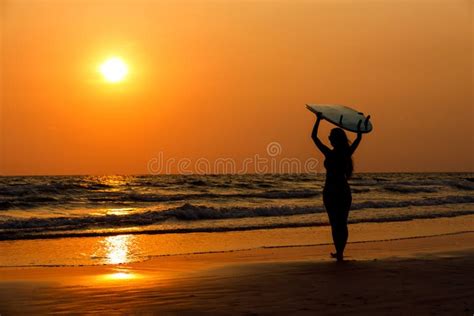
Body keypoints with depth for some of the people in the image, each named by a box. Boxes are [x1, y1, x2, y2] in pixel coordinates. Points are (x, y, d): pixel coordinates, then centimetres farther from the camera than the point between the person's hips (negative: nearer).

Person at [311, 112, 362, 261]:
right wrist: (360, 124, 17)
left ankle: (339, 252, -3)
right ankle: (340, 252, 18)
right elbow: (358, 138, 10)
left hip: (330, 192, -4)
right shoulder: (347, 154, -4)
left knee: (335, 223, 0)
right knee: (343, 223, 13)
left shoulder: (329, 154, -13)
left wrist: (318, 120, -2)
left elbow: (314, 136, -7)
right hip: (344, 191, 4)